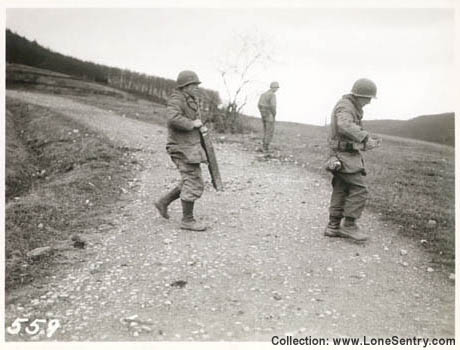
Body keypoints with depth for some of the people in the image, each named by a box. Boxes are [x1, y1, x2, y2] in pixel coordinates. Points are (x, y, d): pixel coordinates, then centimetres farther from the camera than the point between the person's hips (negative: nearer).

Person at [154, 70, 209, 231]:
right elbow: (173, 119, -34)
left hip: (191, 147, 10)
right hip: (183, 149, -10)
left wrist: (201, 127, 10)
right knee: (194, 184, -5)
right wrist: (192, 124, -21)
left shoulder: (190, 101, 15)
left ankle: (163, 202, 26)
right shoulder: (176, 100, -15)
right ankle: (187, 220, 7)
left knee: (191, 182, 16)